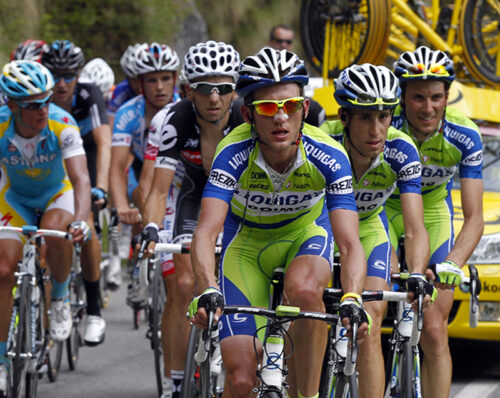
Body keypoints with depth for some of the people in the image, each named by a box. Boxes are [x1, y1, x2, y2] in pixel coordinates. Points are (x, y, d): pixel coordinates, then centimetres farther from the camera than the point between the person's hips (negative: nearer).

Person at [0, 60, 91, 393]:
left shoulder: (62, 125, -32)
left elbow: (81, 178, -40)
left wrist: (81, 220, -57)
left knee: (54, 230, -35)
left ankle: (61, 298, -6)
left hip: (58, 191, -2)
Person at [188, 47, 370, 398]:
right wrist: (209, 292, -56)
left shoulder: (329, 156, -28)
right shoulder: (234, 154, -30)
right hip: (247, 241, 0)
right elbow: (206, 231, -38)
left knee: (304, 290, -38)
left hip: (306, 234, 0)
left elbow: (349, 243, -34)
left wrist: (351, 299, -52)